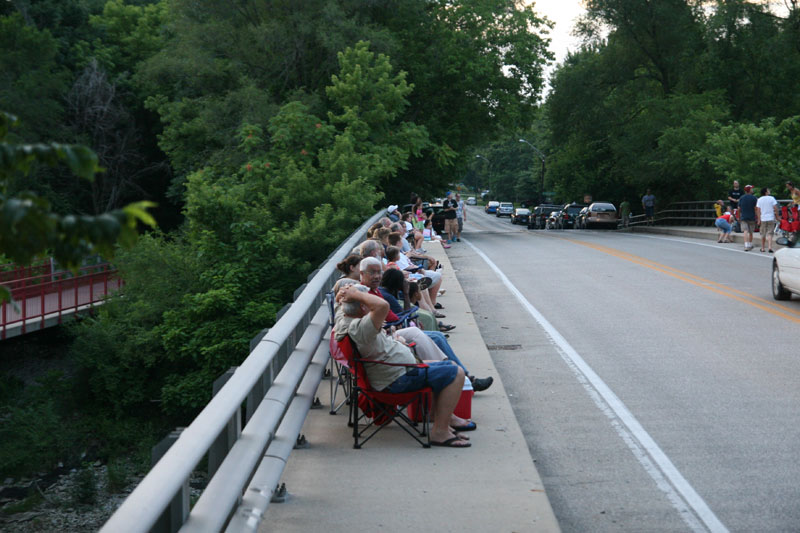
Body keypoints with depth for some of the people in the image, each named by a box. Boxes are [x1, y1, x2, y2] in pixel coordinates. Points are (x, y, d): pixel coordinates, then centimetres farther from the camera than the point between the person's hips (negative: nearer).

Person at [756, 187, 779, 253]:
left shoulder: (759, 200, 2)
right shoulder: (772, 198, -3)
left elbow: (758, 210, -1)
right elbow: (775, 208, -5)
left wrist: (759, 219, 2)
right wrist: (777, 216, 6)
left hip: (763, 219, 2)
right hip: (771, 218, -2)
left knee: (763, 234, 13)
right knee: (769, 233, -4)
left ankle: (762, 248, 20)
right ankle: (770, 247, -18)